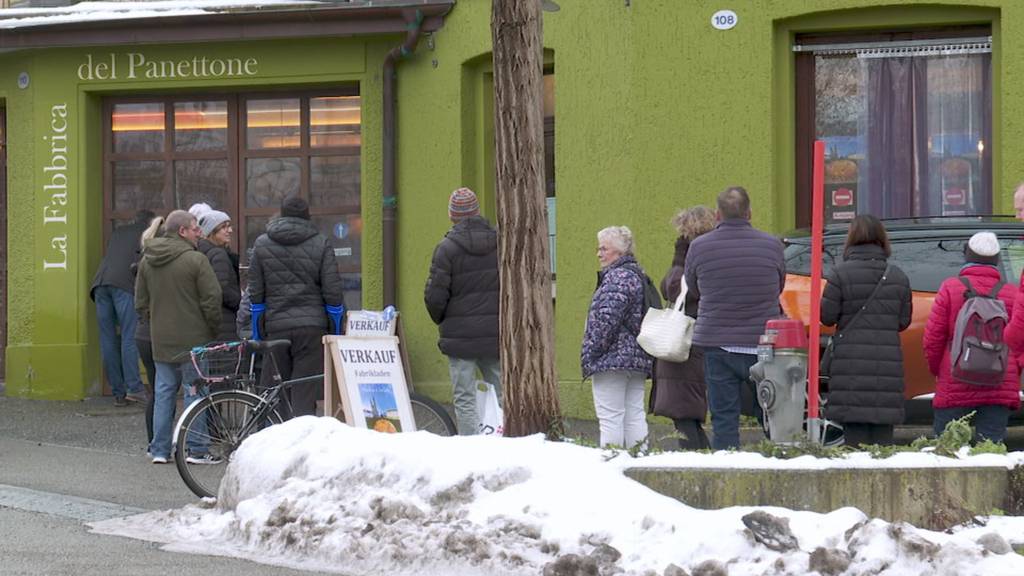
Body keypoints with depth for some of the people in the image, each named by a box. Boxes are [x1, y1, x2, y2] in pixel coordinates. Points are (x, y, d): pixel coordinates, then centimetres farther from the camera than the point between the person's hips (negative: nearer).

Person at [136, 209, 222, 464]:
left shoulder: (147, 261, 9)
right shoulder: (195, 260, -13)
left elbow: (140, 302, 14)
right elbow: (212, 300, -14)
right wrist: (213, 328, 0)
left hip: (161, 340, 6)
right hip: (192, 339, -6)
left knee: (164, 393, 11)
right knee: (195, 393, 0)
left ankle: (160, 450, 11)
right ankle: (196, 450, 0)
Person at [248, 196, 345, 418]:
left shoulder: (262, 244, 7)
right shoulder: (321, 244, 3)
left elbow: (255, 294, 7)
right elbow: (333, 293, 0)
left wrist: (256, 333, 14)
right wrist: (337, 333, 8)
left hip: (275, 326, 1)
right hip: (313, 327, -1)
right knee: (305, 398, -4)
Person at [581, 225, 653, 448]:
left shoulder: (618, 277, -13)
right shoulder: (637, 275, 19)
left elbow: (606, 321, -19)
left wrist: (589, 354, -13)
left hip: (613, 358, -10)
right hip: (637, 359, 10)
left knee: (610, 417, -9)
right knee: (635, 416, 9)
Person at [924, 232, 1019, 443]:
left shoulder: (950, 288, -2)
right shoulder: (1011, 294, 2)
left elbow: (932, 336, -1)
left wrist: (936, 370, 15)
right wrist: (1013, 375, 21)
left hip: (954, 387, -2)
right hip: (1000, 390, 2)